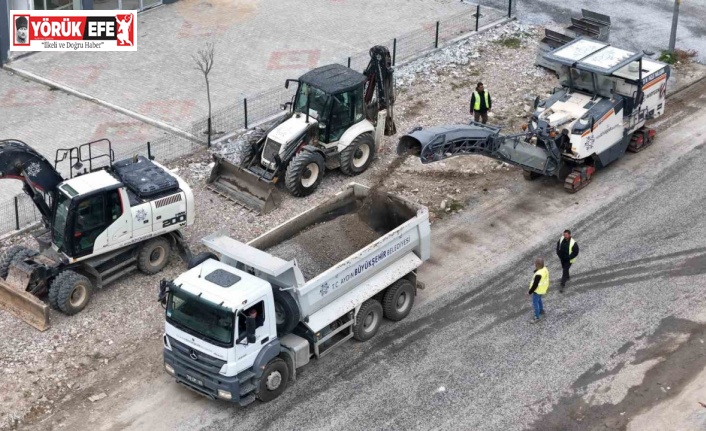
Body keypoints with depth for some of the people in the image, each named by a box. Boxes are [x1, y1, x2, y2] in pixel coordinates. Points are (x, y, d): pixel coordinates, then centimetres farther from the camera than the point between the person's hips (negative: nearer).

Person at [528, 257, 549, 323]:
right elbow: (546, 279, 6)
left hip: (537, 291, -9)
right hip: (542, 289, 9)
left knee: (535, 303, 9)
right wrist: (546, 289, 21)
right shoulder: (545, 269, -10)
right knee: (539, 300, 31)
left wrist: (530, 292, -14)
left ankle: (537, 317, 21)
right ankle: (541, 311, 50)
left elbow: (535, 285, -29)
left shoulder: (538, 274, -38)